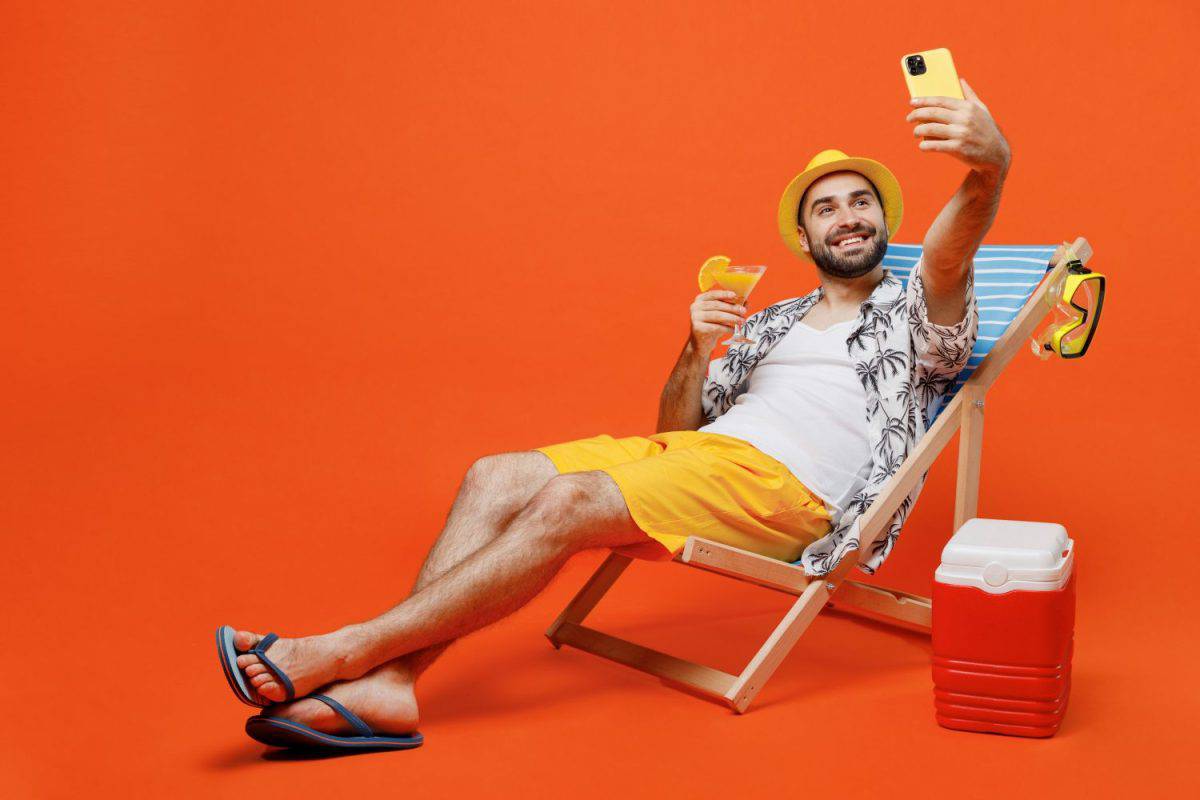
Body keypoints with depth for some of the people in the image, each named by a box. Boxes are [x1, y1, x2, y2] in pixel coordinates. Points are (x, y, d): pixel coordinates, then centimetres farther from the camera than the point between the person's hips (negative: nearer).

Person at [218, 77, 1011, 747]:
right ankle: (389, 682, -25)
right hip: (693, 451, 7)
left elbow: (950, 254, -15)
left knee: (566, 502, -26)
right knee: (498, 478, -13)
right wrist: (698, 349, 2)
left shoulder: (912, 315, 10)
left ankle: (345, 650, -26)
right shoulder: (773, 324, 28)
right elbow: (678, 425, 24)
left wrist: (991, 165, -38)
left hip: (783, 484, -7)